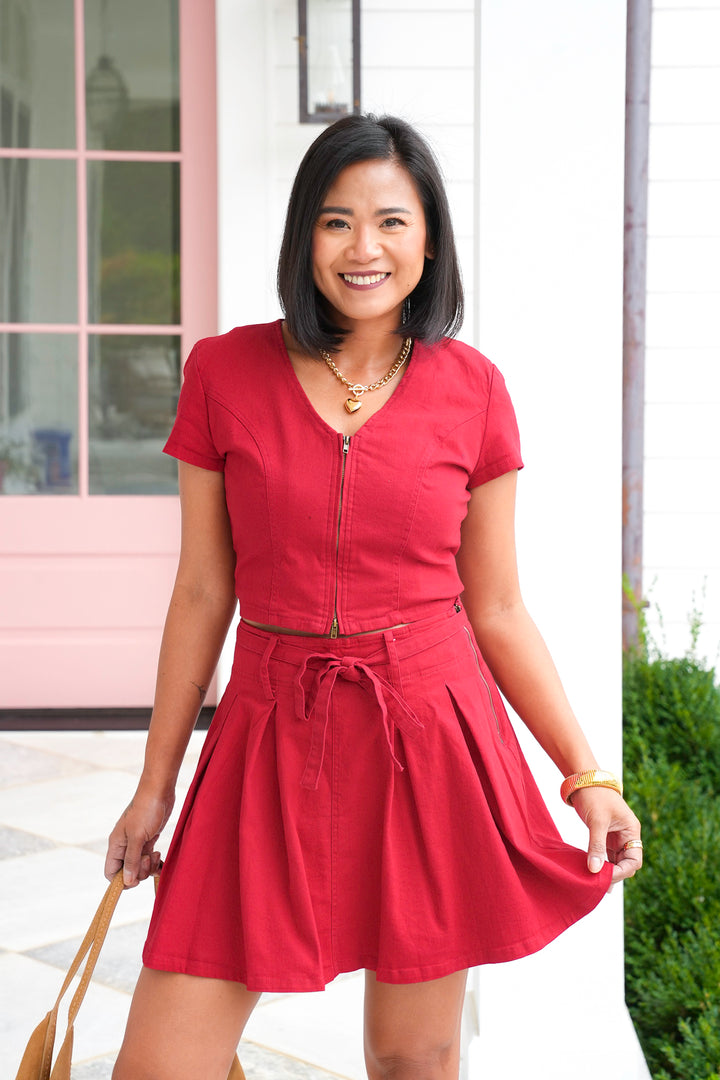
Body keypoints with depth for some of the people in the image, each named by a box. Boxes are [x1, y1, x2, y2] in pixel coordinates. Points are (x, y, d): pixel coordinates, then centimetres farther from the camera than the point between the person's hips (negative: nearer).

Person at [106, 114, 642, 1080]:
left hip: (433, 738, 0)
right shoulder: (225, 373, 0)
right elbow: (203, 593, 4)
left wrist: (586, 775, -1)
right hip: (273, 742, 1)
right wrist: (155, 783, 7)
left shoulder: (472, 391, 0)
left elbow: (497, 610, 4)